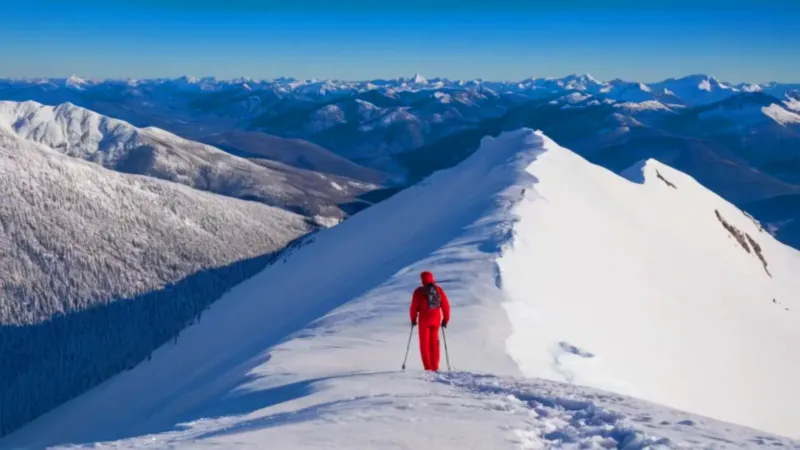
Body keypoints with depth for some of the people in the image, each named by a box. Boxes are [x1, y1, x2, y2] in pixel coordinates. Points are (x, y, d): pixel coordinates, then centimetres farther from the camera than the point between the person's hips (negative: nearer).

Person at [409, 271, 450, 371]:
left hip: (424, 320, -3)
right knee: (434, 343, 14)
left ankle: (428, 367, -3)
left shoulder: (419, 291, -6)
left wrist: (413, 319, 9)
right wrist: (445, 319, 11)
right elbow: (446, 305, 2)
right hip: (436, 319, 3)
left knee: (424, 344, 5)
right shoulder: (439, 289, 3)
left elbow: (414, 307, -5)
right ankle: (435, 367, 11)